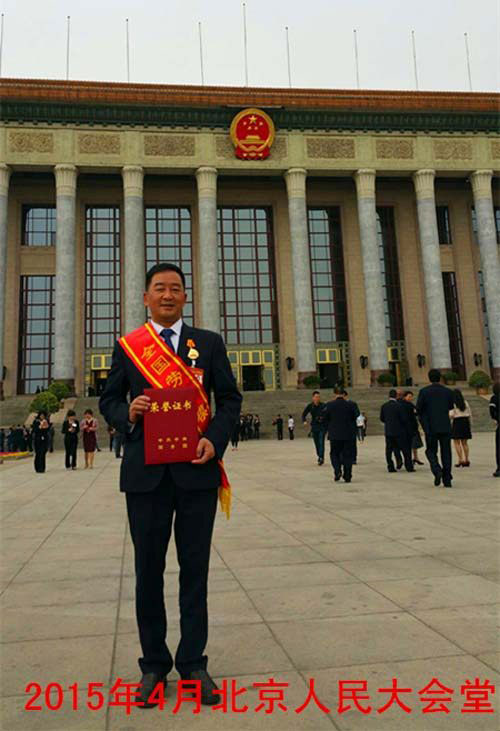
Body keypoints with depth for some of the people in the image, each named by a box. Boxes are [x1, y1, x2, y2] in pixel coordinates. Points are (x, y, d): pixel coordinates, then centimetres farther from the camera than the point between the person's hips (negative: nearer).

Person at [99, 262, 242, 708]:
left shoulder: (209, 343, 6)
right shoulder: (127, 346, 7)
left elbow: (230, 398, 5)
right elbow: (108, 400, 9)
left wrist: (215, 439, -11)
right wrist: (127, 414, -13)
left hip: (197, 469, 0)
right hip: (146, 471, 1)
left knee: (194, 568, 9)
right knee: (149, 570, 11)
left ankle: (193, 663, 24)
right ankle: (154, 664, 27)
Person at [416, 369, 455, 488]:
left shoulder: (424, 391, -5)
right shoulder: (448, 391, 2)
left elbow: (418, 409, -3)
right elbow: (451, 407, 16)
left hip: (430, 427, -2)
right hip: (445, 427, 2)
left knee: (431, 451, 10)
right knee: (446, 452, 8)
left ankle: (437, 470, -15)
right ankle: (447, 479, 6)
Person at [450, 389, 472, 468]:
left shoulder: (452, 403, -8)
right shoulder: (465, 402, 9)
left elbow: (451, 415, -15)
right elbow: (470, 414, 11)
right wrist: (470, 424, 18)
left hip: (457, 422, -5)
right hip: (465, 422, 5)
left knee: (456, 442, 0)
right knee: (464, 443, 12)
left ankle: (460, 460, -6)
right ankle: (466, 460, 12)